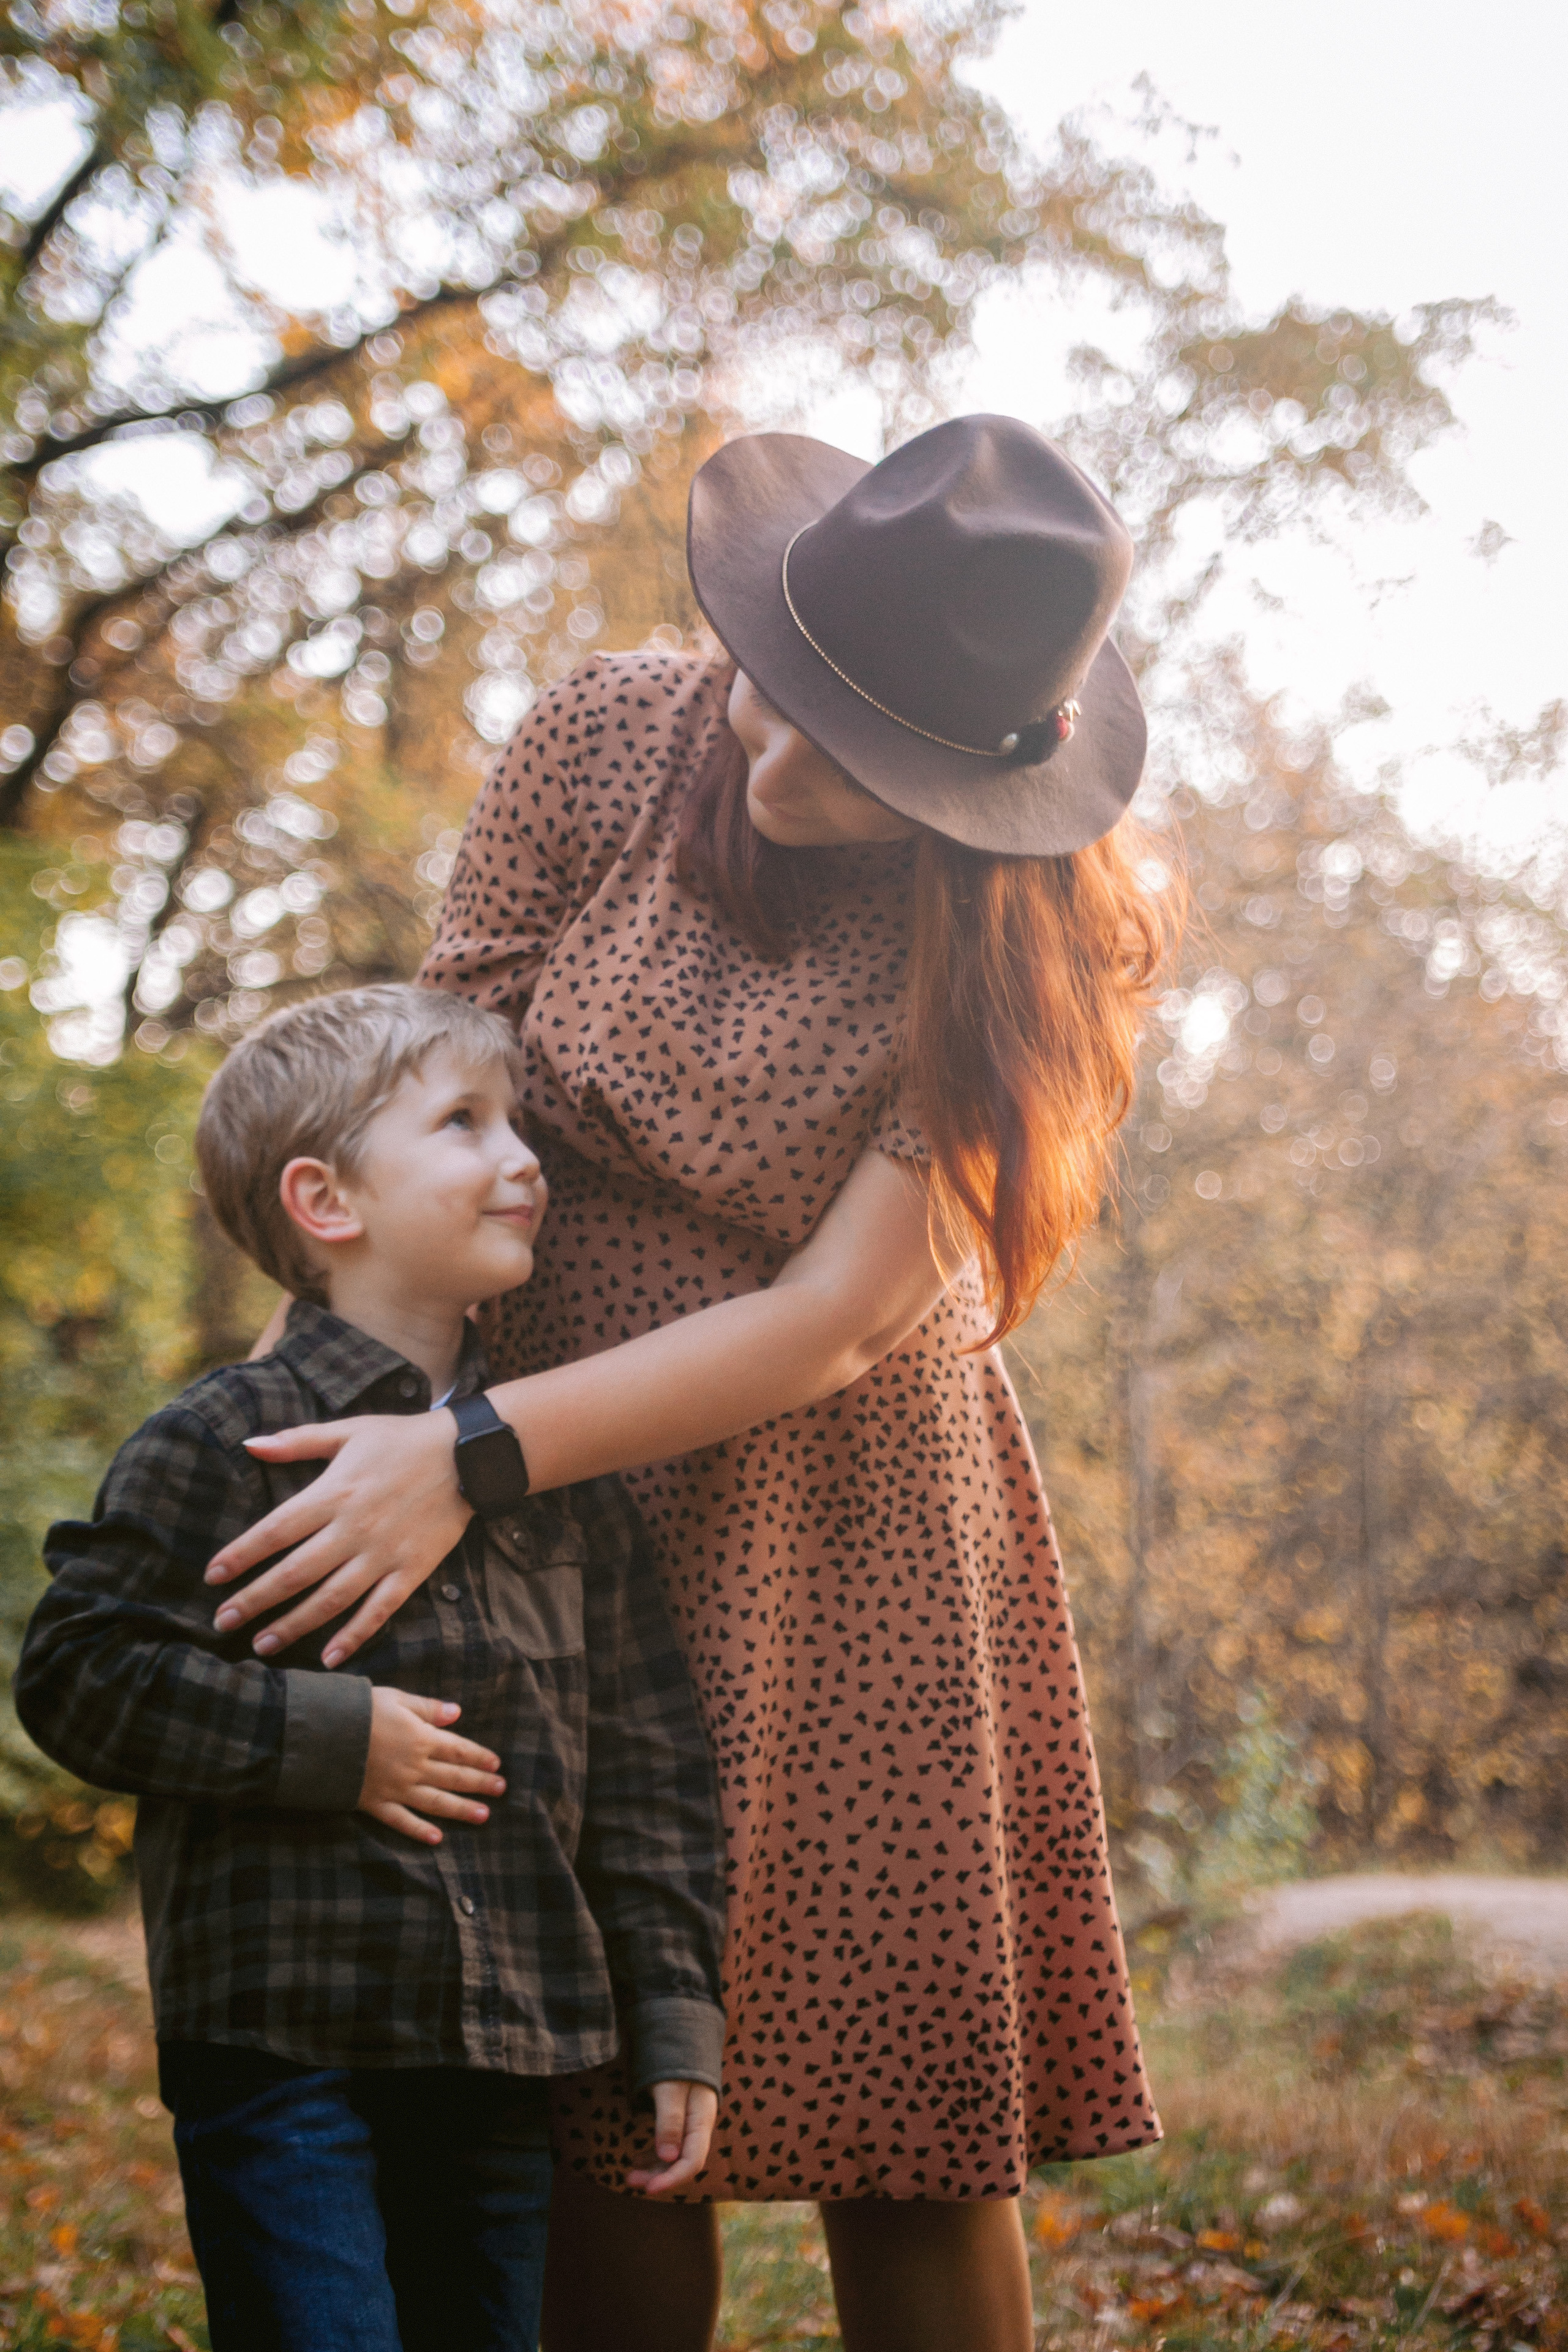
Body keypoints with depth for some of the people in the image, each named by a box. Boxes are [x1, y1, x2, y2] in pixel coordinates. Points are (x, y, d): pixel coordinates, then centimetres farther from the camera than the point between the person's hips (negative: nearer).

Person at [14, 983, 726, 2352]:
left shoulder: (563, 1467, 8)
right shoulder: (230, 1443, -8)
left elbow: (646, 1762, 10)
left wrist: (678, 2016, 7)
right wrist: (326, 1740, -16)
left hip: (509, 2047, 5)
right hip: (284, 2036, -5)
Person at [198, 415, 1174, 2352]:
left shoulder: (1034, 941, -15)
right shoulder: (605, 743, -10)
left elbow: (831, 1322, -20)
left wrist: (472, 1460, -27)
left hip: (854, 1522, -1)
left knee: (910, 2112, 2)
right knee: (616, 2122, 2)